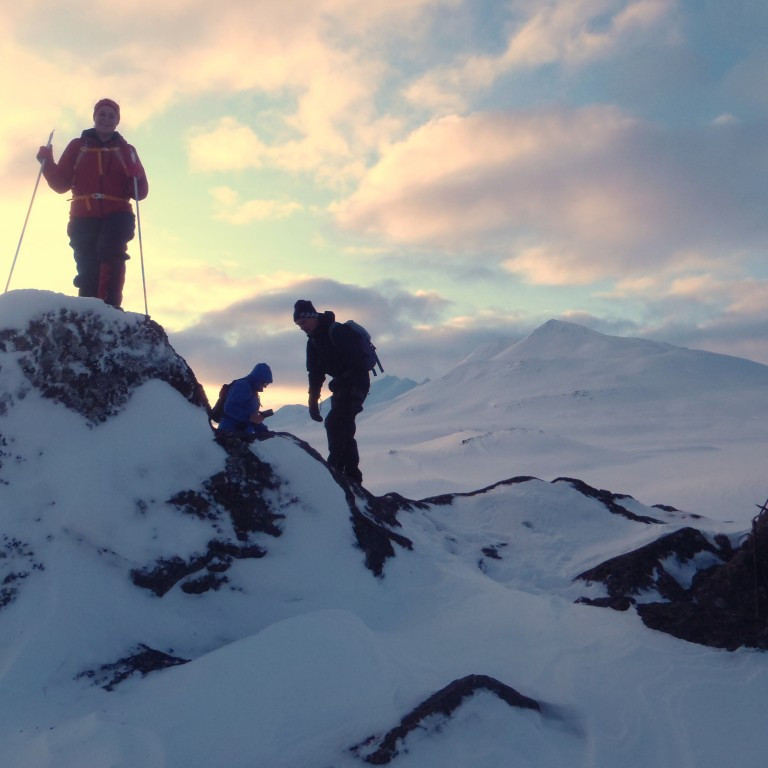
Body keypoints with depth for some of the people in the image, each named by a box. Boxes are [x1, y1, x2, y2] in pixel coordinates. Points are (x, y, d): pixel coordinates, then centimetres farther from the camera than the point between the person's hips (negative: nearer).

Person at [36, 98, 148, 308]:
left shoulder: (126, 150, 16)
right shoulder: (78, 146, 18)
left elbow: (140, 192, 7)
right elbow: (61, 184, 12)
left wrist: (135, 174, -13)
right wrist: (47, 163, -5)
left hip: (116, 215, -1)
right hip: (84, 216, 1)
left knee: (111, 251, -29)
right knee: (88, 269, -7)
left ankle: (109, 305, -37)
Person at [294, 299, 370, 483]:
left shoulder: (338, 332, -18)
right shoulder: (313, 341, 9)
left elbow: (356, 361, -25)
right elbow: (315, 374, 13)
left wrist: (355, 393, -29)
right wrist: (313, 401, 7)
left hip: (356, 383, -9)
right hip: (342, 385, 9)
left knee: (334, 422, -17)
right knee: (343, 428, 10)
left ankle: (336, 467, -14)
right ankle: (352, 474, 16)